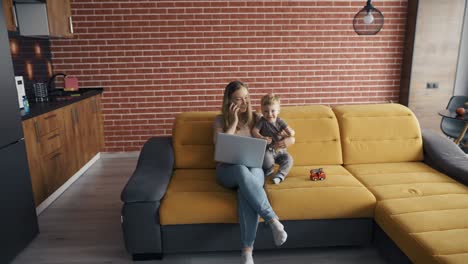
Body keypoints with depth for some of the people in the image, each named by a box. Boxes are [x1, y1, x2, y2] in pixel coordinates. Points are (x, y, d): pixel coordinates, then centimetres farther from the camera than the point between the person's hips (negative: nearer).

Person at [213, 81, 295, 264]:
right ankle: (273, 221, -38)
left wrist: (288, 140, -10)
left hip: (254, 167, 1)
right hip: (228, 170, -1)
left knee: (245, 190, -37)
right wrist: (234, 121, -6)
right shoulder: (220, 120, 10)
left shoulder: (256, 118, 12)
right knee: (241, 169, -40)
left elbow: (290, 136, 15)